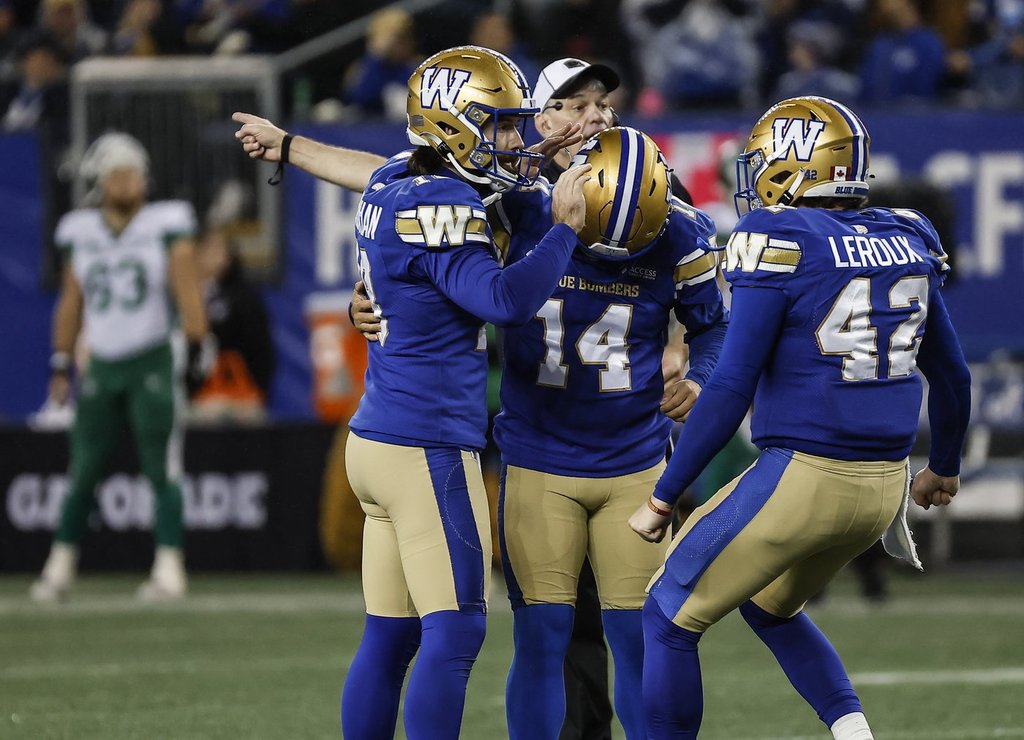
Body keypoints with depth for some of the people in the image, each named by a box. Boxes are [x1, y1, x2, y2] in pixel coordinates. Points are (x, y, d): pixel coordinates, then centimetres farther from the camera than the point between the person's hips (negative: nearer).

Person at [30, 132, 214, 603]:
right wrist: (61, 365, 11)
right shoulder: (81, 234, 8)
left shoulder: (166, 227, -1)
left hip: (152, 363, -3)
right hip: (101, 366, 3)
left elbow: (186, 291, -3)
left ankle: (169, 569, -5)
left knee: (162, 470, -6)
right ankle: (60, 566, 12)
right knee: (83, 470, 4)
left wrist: (198, 347, -12)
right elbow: (71, 301, 13)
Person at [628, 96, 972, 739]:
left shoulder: (781, 243, -13)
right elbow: (952, 375, 17)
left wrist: (663, 499, -9)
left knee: (671, 617, 10)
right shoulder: (909, 243, 7)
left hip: (801, 478, -7)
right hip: (885, 486, 7)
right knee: (769, 606, 29)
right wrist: (945, 468, 34)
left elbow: (731, 390, -15)